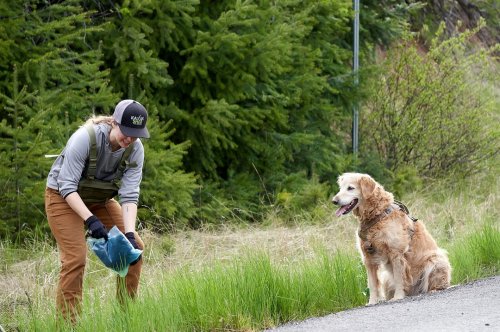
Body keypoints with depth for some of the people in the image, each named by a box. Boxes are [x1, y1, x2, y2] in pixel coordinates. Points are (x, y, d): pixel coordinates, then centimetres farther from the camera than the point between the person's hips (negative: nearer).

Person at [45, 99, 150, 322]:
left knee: (135, 249, -3)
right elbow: (67, 186, -30)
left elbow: (129, 195, -18)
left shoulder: (135, 149, -17)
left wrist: (130, 234, -31)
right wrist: (90, 220, -40)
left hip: (100, 200, 6)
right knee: (76, 257, -20)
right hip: (63, 197, -6)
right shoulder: (85, 138, -31)